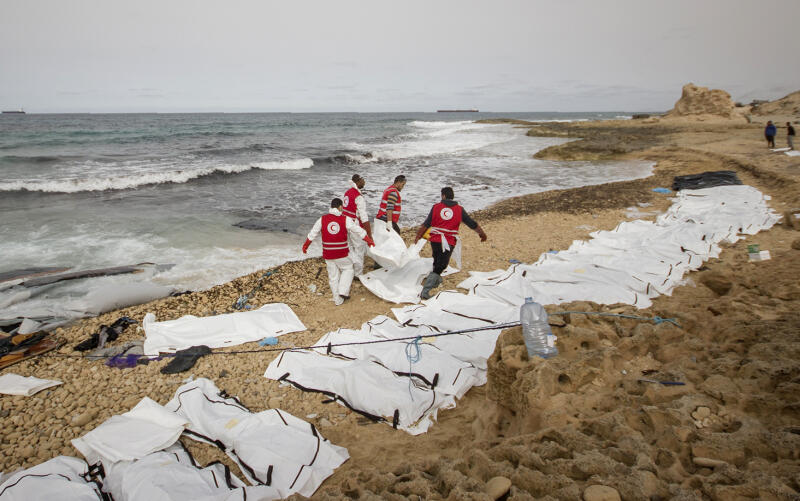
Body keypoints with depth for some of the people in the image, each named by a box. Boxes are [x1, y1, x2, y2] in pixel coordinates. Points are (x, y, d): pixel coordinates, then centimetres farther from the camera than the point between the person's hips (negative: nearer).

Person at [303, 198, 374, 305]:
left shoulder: (322, 219, -1)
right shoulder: (345, 219, -7)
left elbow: (312, 234, 7)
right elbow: (360, 231, -1)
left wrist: (305, 246, 22)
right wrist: (369, 241, 14)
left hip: (328, 255, 3)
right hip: (342, 254, -3)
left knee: (333, 276, 13)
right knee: (348, 269, 20)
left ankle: (338, 300, 21)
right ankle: (343, 291, 8)